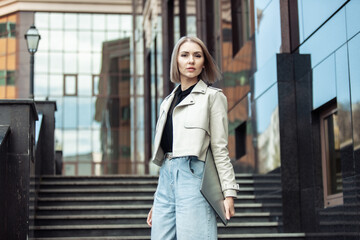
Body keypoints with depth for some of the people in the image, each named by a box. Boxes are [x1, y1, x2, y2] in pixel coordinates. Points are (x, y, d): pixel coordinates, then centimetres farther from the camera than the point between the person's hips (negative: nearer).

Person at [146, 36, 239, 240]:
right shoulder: (169, 102, 22)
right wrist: (157, 202, 21)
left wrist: (229, 192, -11)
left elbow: (220, 149, -2)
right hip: (167, 177, 6)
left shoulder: (212, 96, 4)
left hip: (192, 175, -6)